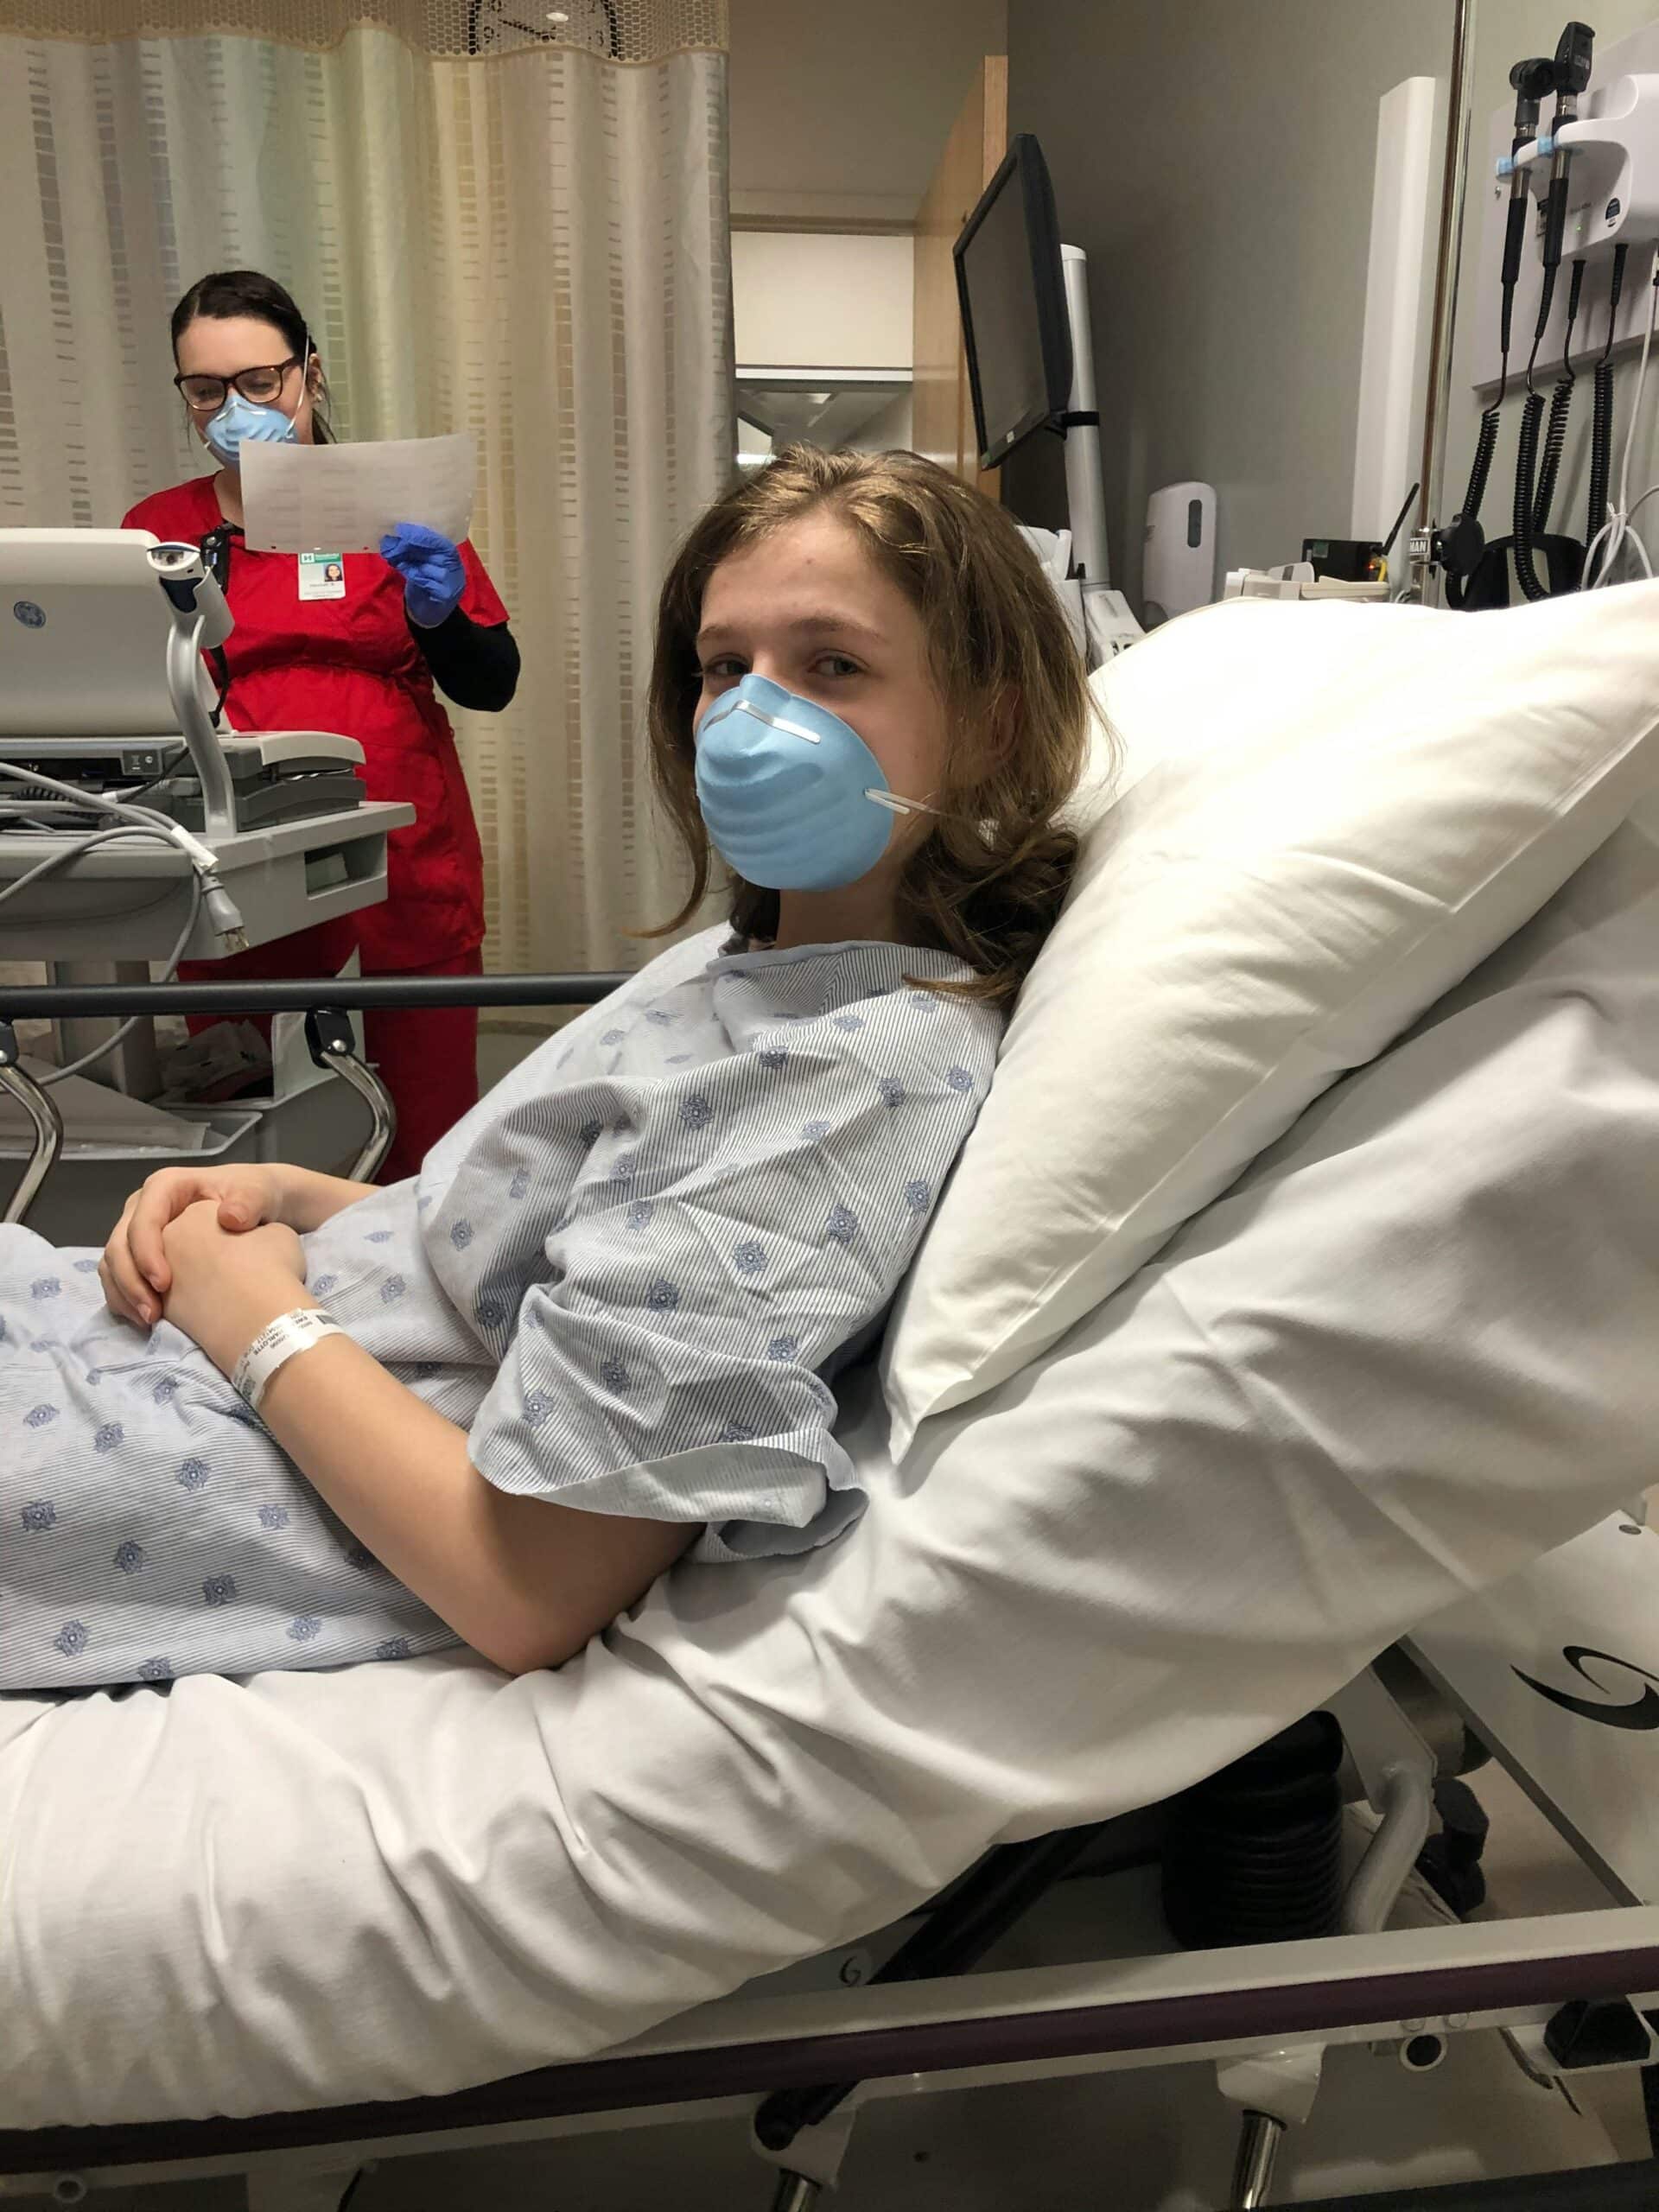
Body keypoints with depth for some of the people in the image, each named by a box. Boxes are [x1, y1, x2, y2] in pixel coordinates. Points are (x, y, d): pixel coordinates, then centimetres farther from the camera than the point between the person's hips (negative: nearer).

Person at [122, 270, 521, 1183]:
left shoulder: (390, 508, 8)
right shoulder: (156, 530, 11)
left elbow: (491, 687, 7)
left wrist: (440, 616, -12)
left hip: (404, 869, -1)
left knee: (424, 1142, 1)